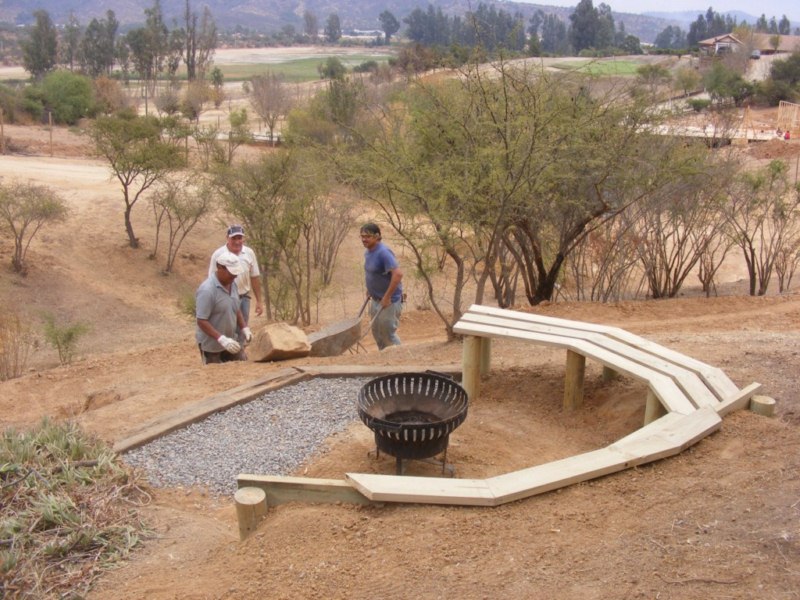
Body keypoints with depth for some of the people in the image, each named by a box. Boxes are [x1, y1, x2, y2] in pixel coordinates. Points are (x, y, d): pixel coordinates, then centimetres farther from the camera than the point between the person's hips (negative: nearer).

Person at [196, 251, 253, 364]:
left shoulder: (232, 284, 1)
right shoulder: (207, 290, -24)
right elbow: (202, 321, -24)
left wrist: (244, 328, 1)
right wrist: (222, 339, -30)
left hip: (230, 341, 7)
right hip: (211, 345, -7)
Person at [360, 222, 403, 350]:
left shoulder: (383, 252, -22)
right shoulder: (368, 252, 6)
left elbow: (398, 274, -31)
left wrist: (387, 297, -27)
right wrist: (370, 289, 16)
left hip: (389, 301, -9)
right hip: (376, 300, 9)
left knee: (388, 333, -2)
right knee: (377, 332, 16)